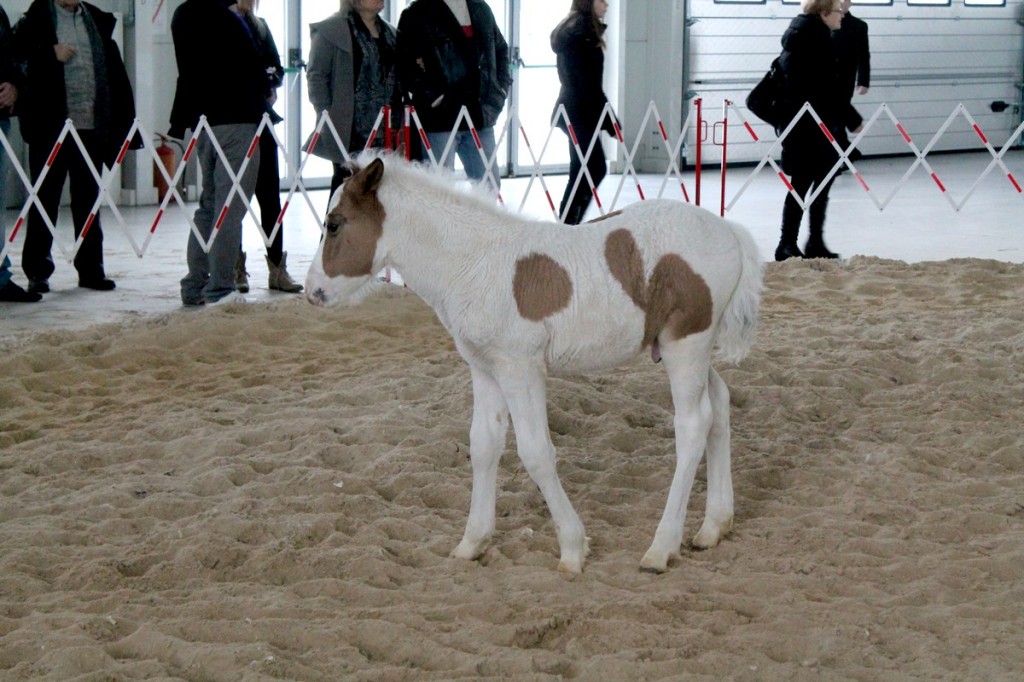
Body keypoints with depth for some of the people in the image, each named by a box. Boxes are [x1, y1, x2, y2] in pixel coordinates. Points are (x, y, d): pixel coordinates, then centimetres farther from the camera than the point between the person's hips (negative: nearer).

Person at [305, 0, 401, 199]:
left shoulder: (390, 33, 18)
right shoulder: (330, 30, -2)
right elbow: (316, 76, -5)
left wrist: (399, 125, 12)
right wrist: (327, 118, -13)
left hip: (386, 133, 6)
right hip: (351, 131, -6)